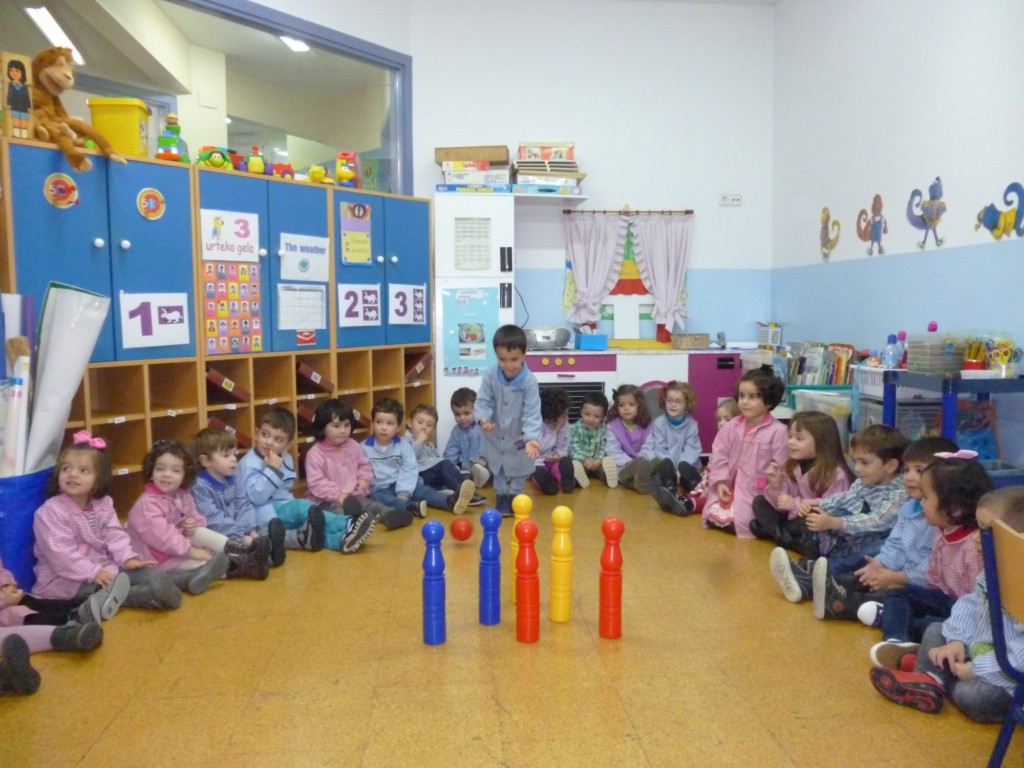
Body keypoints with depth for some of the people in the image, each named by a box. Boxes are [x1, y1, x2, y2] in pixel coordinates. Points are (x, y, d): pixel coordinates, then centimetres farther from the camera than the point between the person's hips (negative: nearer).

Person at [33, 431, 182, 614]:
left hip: (103, 568, 7)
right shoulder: (50, 512, -14)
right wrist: (93, 573, -27)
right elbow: (61, 554, -21)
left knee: (150, 575, -12)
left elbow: (115, 536, 2)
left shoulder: (103, 505, 6)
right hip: (65, 580, -6)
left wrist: (129, 559, -16)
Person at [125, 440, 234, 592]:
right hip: (159, 558, -8)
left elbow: (196, 517, 14)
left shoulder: (183, 496, 4)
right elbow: (162, 537, -31)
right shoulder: (147, 504, -24)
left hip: (181, 546, 8)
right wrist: (190, 551, -29)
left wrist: (194, 524, -12)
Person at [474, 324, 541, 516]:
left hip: (519, 437, -2)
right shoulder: (490, 375, -20)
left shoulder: (529, 381, -27)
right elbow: (483, 401, -15)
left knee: (517, 471, 17)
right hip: (495, 435, 2)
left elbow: (532, 413, -26)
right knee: (498, 470, 19)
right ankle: (502, 497, 39)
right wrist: (483, 418, -36)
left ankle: (514, 496, 40)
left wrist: (531, 438, -39)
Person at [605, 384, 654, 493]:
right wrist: (630, 463, -26)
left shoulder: (646, 426, 8)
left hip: (641, 463, 2)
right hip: (621, 466, -2)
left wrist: (641, 463, -25)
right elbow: (614, 452, -9)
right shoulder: (612, 427, 2)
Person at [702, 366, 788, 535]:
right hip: (730, 486, 5)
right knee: (713, 517, -4)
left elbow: (780, 466, -13)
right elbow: (719, 454, 3)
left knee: (736, 521, -19)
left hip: (757, 491, -5)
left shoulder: (778, 431, -13)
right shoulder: (732, 426, 2)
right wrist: (720, 481, -6)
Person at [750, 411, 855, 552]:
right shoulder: (791, 467, 2)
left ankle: (772, 530, -14)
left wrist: (795, 505, -25)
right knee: (759, 501, -1)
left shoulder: (836, 473, -18)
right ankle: (785, 537, -16)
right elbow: (783, 506, 4)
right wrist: (775, 486, -15)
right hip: (795, 518, 7)